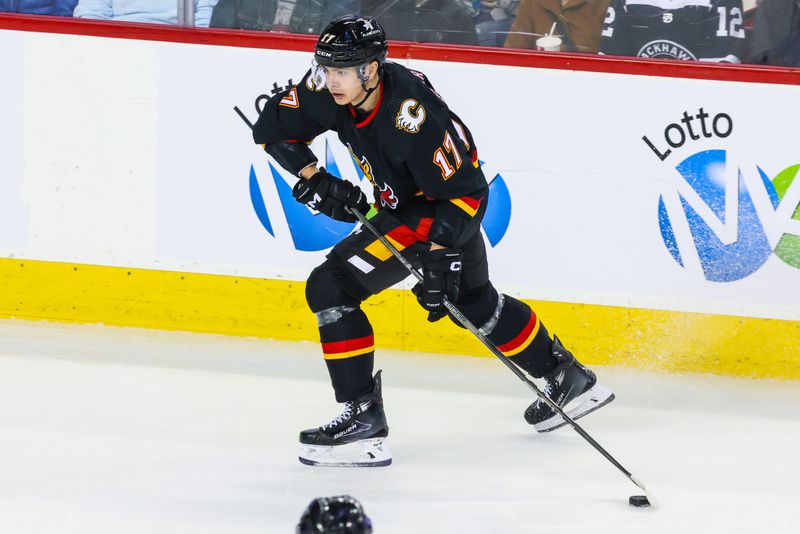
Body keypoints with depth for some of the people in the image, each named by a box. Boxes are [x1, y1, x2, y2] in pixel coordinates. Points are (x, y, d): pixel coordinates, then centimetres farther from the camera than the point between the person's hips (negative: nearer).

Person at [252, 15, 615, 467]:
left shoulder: (415, 116, -35)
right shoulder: (329, 90, -16)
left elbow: (464, 192, -30)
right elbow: (273, 128, -3)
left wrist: (439, 259, -34)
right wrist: (314, 179, -15)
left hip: (446, 203, -9)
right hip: (399, 203, 9)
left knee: (330, 287, -19)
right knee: (474, 301, 27)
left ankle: (364, 419, -18)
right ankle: (567, 377, 45)